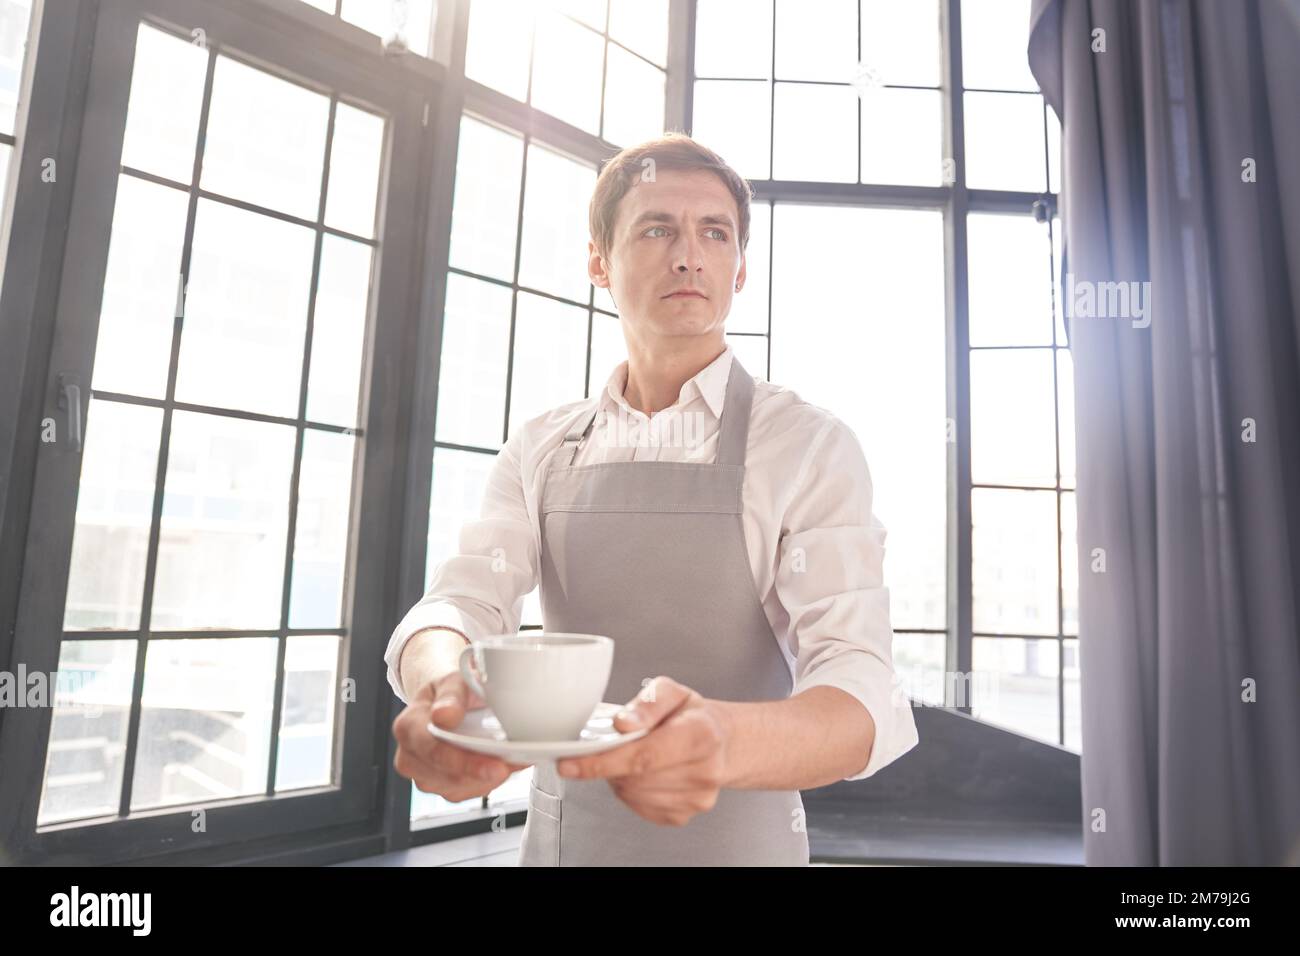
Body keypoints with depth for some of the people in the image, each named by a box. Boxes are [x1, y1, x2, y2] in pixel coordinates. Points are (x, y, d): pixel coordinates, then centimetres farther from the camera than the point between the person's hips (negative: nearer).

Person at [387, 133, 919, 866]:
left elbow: (864, 695, -21)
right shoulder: (541, 451, 0)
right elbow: (460, 601, -10)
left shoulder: (809, 445, -13)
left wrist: (728, 742, -42)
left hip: (733, 840, -3)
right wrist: (444, 687, -33)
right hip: (557, 834, 4)